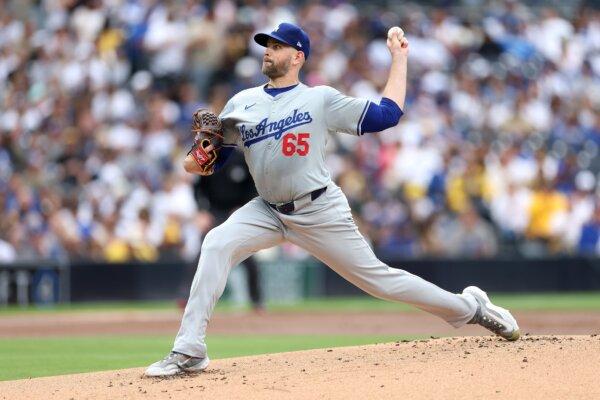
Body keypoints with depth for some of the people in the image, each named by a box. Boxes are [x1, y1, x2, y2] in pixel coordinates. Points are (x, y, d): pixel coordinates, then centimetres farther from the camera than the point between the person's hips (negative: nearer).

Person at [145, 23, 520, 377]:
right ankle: (189, 351, -20)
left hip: (320, 212, -3)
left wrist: (400, 57, -1)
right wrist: (195, 160, -15)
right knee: (217, 244, -20)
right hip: (268, 211, 4)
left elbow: (387, 114, -4)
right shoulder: (242, 103, 7)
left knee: (375, 276, -1)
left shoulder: (320, 99, -3)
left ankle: (471, 307, 17)